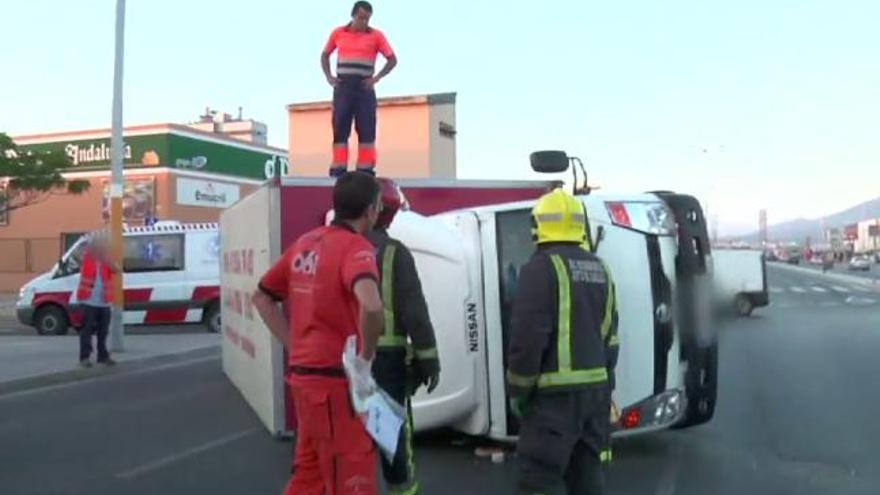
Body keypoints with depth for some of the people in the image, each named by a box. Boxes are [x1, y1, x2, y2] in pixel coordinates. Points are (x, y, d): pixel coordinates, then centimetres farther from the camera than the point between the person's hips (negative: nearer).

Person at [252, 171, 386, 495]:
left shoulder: (306, 243, 9)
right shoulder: (356, 247, -15)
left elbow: (262, 297, 19)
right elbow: (370, 306, -36)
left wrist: (294, 345, 11)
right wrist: (366, 355, -19)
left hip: (304, 374, 8)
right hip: (335, 378, -8)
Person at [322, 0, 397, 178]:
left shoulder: (376, 35, 1)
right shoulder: (338, 33, 7)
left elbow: (392, 59, 1)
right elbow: (325, 54, 19)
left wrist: (377, 78, -10)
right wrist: (328, 76, 4)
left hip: (364, 88, -1)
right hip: (342, 88, 2)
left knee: (366, 130, -2)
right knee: (340, 129, 1)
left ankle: (366, 170, 1)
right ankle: (338, 170, 3)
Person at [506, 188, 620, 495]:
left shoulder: (542, 267, -13)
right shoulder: (599, 269, 13)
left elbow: (528, 336, -18)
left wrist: (517, 390, -8)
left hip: (556, 392, -8)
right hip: (595, 388, 8)